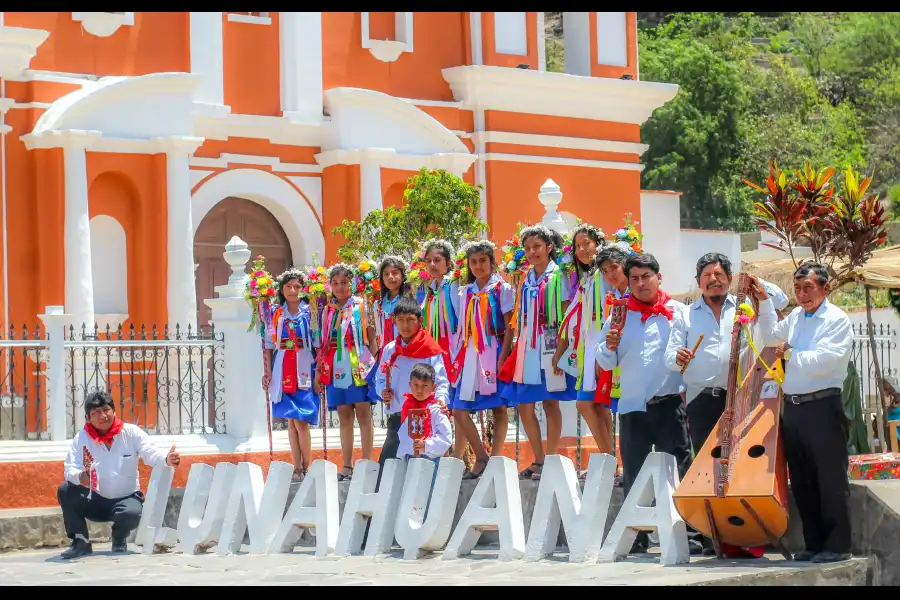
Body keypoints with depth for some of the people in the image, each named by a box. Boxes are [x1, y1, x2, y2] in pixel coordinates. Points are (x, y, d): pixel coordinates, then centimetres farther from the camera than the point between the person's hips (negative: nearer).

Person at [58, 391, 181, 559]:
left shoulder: (131, 433, -4)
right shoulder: (82, 438, -4)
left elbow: (152, 455, -11)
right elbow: (71, 469, -14)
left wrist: (167, 460, -36)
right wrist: (80, 477, -39)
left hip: (126, 498, -1)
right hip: (95, 501, 1)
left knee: (133, 513, -36)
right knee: (65, 491, -25)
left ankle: (119, 540, 3)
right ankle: (80, 542, -9)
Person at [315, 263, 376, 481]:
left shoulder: (362, 306, 1)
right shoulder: (328, 311, 14)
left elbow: (372, 337, -1)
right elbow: (324, 343, 16)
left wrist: (374, 363, -8)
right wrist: (318, 369, 11)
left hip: (359, 366, -5)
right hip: (335, 368, 5)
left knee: (363, 414, -4)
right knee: (344, 416, 6)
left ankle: (366, 464, -2)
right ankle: (347, 466, 8)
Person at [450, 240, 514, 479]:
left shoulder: (502, 289, 1)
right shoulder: (465, 292, 14)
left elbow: (510, 327, -5)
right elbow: (463, 329, 16)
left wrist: (502, 358, -15)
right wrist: (458, 358, 7)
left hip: (494, 352, -5)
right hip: (470, 355, 5)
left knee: (499, 408, -2)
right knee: (459, 410, -2)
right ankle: (482, 459, 3)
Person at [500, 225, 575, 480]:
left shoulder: (557, 276, -2)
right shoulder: (526, 279, 15)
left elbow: (566, 313, -7)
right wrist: (517, 349, 10)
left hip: (549, 346, -6)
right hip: (527, 348, 6)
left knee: (550, 402, -2)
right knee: (524, 405, 4)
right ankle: (538, 460, 13)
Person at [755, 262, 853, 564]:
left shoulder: (836, 320, -8)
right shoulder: (796, 317, 14)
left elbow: (823, 361, -20)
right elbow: (773, 337, 34)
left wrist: (791, 355, -7)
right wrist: (764, 302, 26)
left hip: (823, 406, -8)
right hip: (792, 407, 8)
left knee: (831, 480, -4)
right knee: (802, 481, 11)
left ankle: (837, 545, -1)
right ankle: (814, 543, 18)